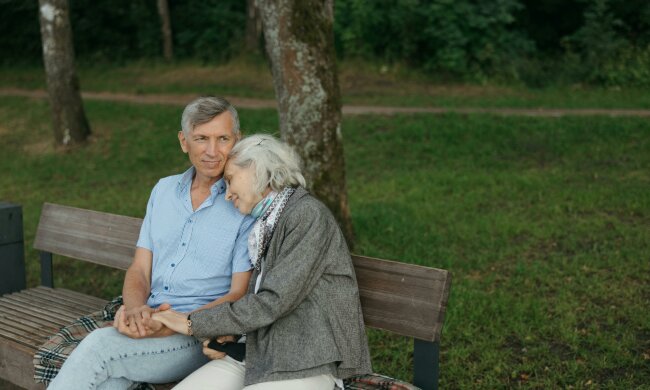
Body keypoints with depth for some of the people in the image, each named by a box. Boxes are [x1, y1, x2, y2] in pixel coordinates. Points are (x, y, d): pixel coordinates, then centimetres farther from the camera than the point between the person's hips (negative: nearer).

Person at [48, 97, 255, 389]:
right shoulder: (164, 190, 13)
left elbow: (239, 294, -7)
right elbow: (139, 271, 11)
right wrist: (136, 309, -12)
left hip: (202, 335, -4)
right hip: (148, 323, 4)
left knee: (99, 346, -26)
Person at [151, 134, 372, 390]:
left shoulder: (308, 215, -12)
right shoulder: (267, 222, 15)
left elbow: (273, 302, -18)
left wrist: (193, 323, -11)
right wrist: (222, 334, -1)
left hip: (306, 362, -7)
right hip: (258, 350, 8)